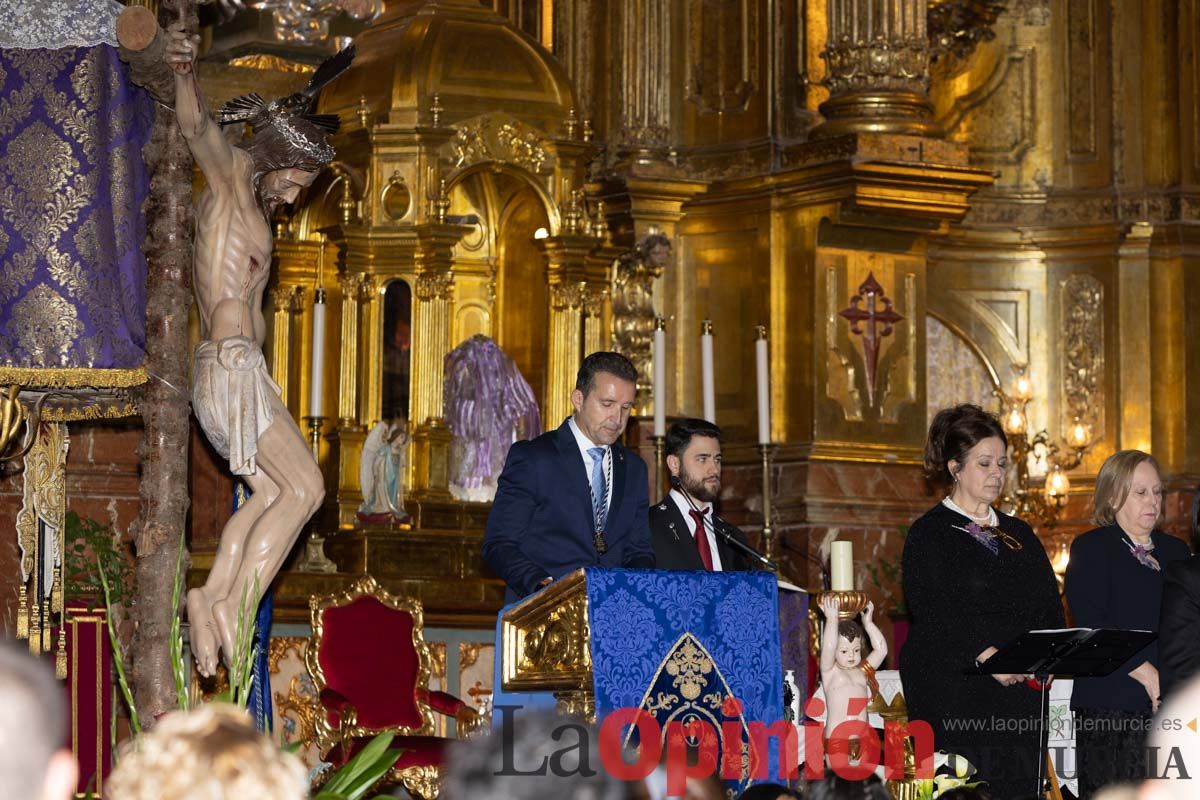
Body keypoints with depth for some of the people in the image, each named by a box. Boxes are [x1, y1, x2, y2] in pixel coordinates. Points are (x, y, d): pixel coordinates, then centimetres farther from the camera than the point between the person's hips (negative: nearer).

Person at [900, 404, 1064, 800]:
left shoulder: (1018, 534, 20)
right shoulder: (929, 534, 2)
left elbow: (1051, 609, 14)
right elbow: (935, 615, -10)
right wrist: (988, 657, -22)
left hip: (1020, 696, 5)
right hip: (954, 698, -5)